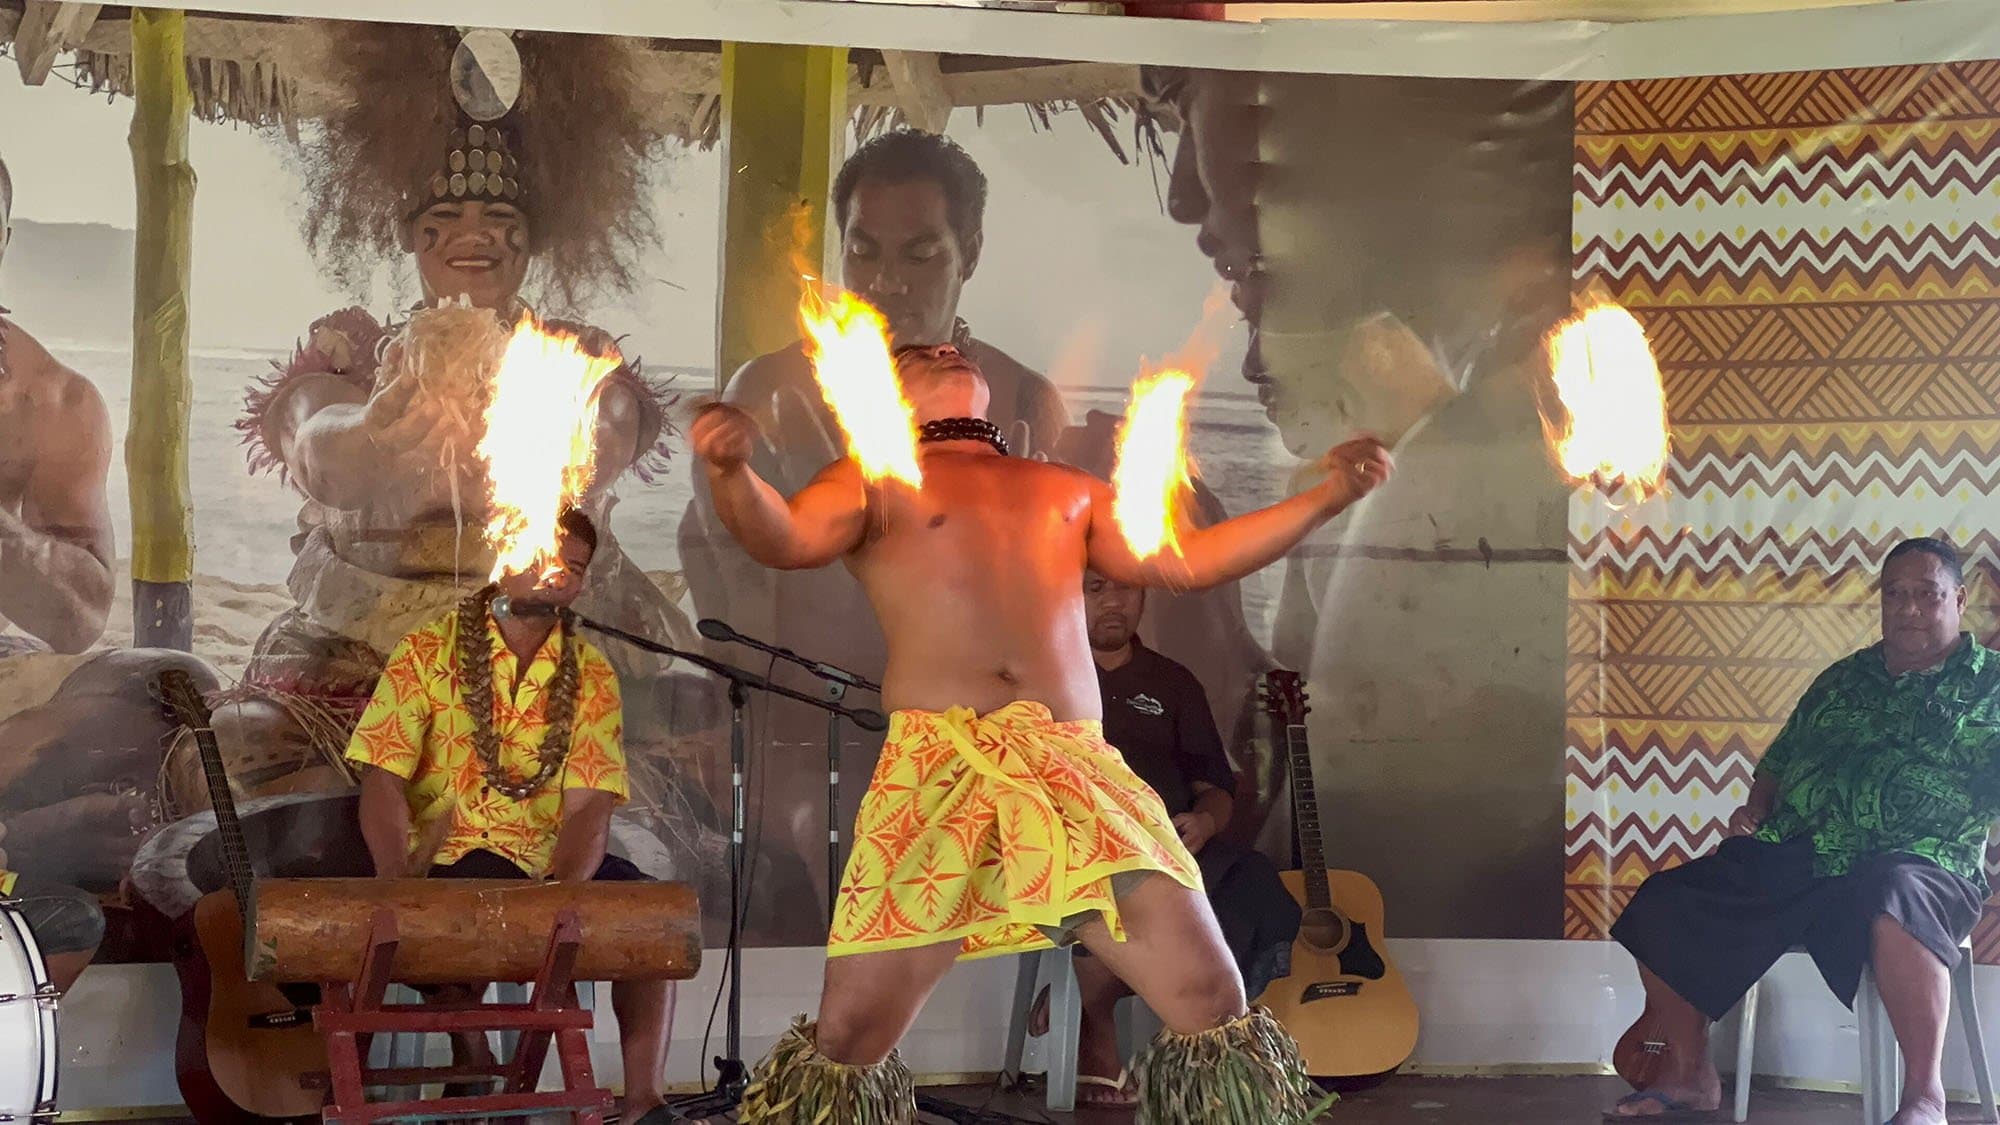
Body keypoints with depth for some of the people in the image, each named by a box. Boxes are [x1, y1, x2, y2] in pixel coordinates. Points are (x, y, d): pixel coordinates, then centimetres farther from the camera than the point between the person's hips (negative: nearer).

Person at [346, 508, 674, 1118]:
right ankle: (476, 1067, -10)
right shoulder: (428, 652, -3)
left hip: (555, 867, 3)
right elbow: (382, 782, -10)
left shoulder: (591, 675, 4)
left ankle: (643, 1099, -11)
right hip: (446, 861, -3)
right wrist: (400, 885, -27)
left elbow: (588, 804, -5)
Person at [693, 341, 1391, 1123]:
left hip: (1077, 768, 3)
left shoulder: (1066, 491, 28)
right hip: (938, 769, -3)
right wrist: (730, 473, -25)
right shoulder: (873, 480, 15)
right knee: (848, 1036, -8)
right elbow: (785, 539, -3)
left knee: (1214, 1005, -7)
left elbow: (1187, 559, 22)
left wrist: (1325, 497, 16)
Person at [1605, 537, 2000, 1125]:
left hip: (1920, 865, -6)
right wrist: (1755, 808, 9)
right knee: (1664, 907, -9)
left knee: (1890, 898, -43)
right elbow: (1778, 761, 29)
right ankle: (1689, 1075, 9)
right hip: (1787, 858, 6)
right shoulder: (1844, 679, 21)